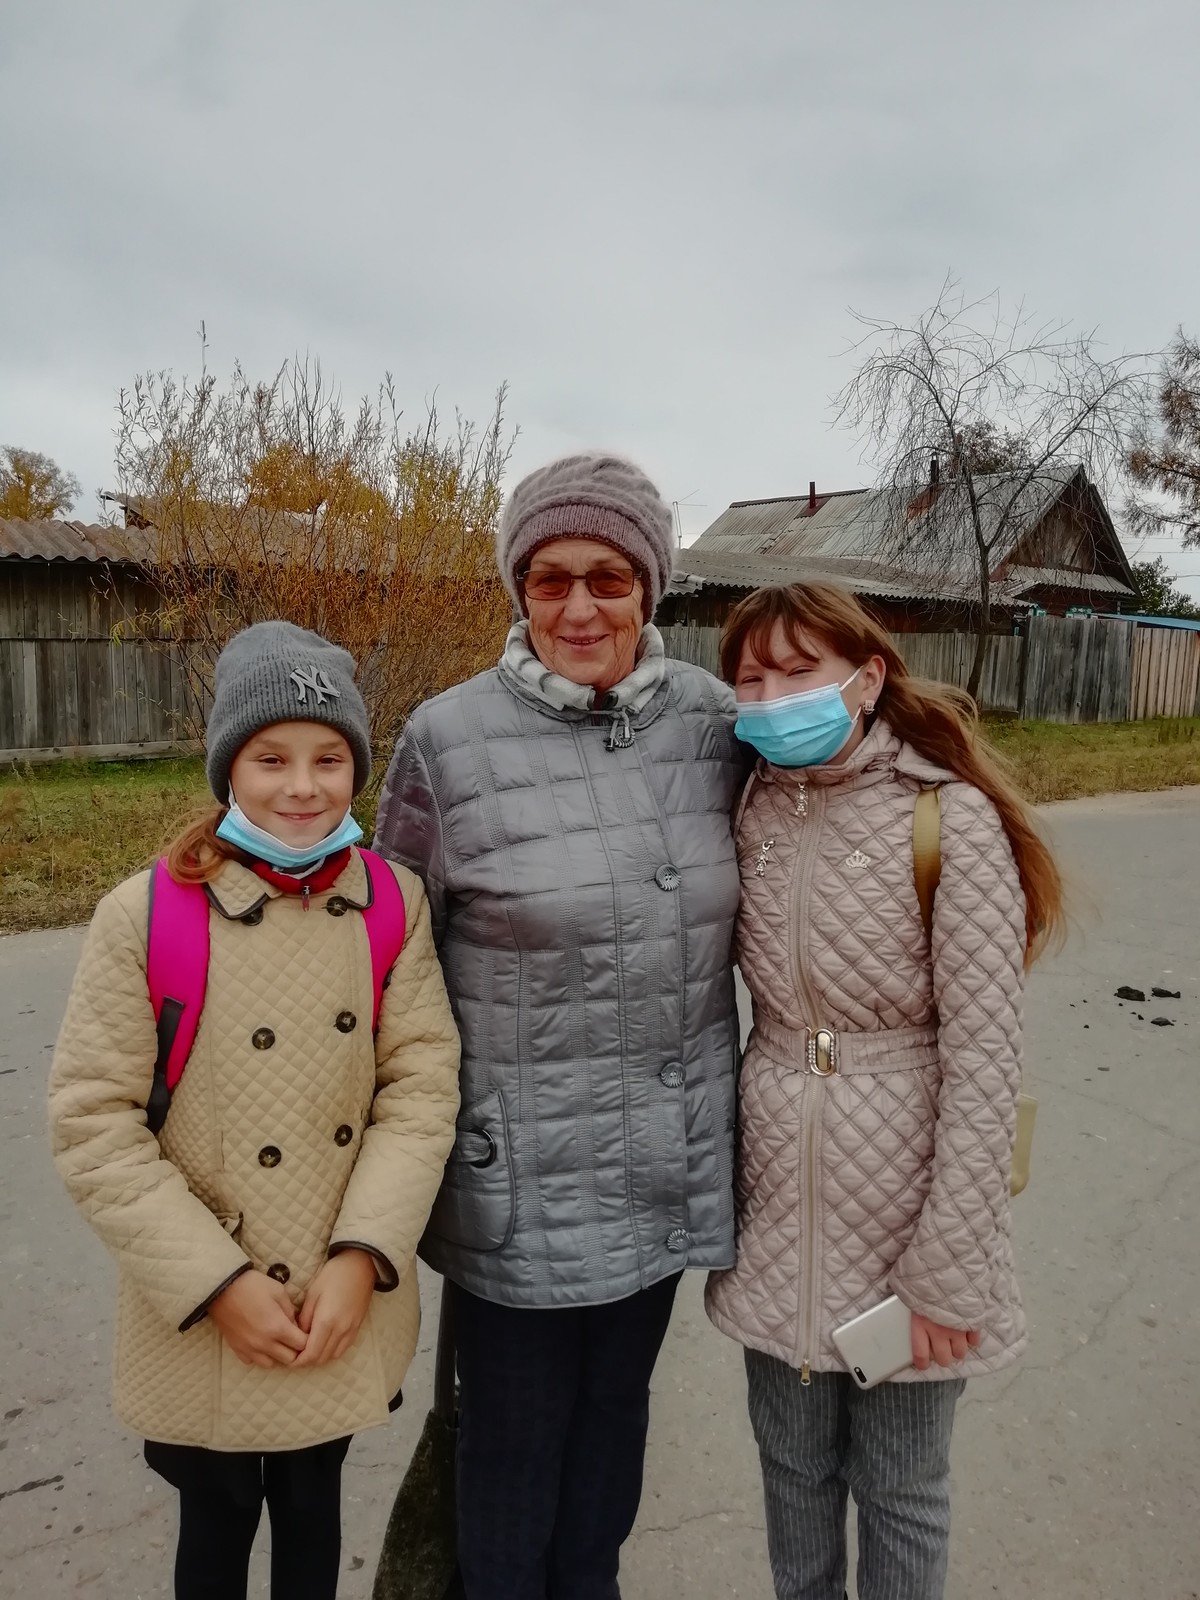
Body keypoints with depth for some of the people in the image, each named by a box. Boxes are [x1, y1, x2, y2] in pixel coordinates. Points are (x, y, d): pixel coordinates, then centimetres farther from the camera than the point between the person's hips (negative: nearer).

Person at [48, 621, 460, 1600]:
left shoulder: (394, 902, -8)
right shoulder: (146, 915, -17)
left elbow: (423, 1085, -9)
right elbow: (94, 1124, -14)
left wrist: (360, 1256, -17)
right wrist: (216, 1283, -16)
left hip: (346, 1309, 2)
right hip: (202, 1327, -2)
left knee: (313, 1505, 25)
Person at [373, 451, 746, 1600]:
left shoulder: (712, 718, -4)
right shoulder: (447, 740, -12)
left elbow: (744, 890, 14)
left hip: (670, 1155, 4)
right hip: (521, 1169, -3)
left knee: (616, 1404, 25)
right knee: (514, 1432, 16)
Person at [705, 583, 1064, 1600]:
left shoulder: (952, 819, -16)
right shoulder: (752, 810, -1)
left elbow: (983, 1055, -16)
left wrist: (949, 1269, -14)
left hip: (901, 1190, -4)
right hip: (779, 1202, 4)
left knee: (899, 1487, 16)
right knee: (793, 1464, 23)